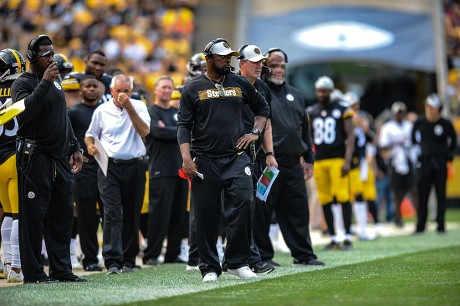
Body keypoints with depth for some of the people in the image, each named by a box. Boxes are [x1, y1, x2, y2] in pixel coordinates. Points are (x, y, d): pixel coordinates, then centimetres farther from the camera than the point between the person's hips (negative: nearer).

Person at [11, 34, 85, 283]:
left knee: (62, 214, 8)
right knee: (34, 216, -5)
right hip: (36, 158, -8)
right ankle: (33, 272, -3)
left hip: (60, 159, 8)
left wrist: (74, 148, 21)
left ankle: (61, 270, 13)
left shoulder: (55, 80, 18)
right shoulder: (23, 83, -7)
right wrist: (44, 83, -25)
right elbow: (24, 113, -26)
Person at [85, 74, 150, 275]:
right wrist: (90, 145, -5)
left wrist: (128, 106, -16)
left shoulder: (139, 106, 4)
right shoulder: (102, 111, 7)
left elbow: (144, 131, -11)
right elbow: (90, 135, 18)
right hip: (109, 166, -1)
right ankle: (112, 261, -17)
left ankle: (128, 260, 16)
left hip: (134, 166, 1)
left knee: (132, 215, 6)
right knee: (112, 213, -12)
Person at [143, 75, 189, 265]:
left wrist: (168, 130, -5)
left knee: (179, 214, 7)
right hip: (161, 170, -7)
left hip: (180, 169, 7)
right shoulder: (150, 112, 0)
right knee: (159, 214, -9)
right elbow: (160, 131, -15)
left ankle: (173, 254, 13)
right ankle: (151, 255, -4)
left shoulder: (178, 113, 21)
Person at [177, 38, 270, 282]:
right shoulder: (193, 88, 3)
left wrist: (255, 132, 10)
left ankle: (238, 262, -2)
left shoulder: (240, 84, 12)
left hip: (236, 158, 2)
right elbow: (183, 125, -1)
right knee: (206, 215, -1)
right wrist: (186, 158, -11)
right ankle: (209, 268, 8)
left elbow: (262, 108, 26)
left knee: (242, 206, -13)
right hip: (204, 161, -2)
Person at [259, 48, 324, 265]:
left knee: (298, 211, 8)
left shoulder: (294, 95, 19)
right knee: (262, 212, -3)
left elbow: (304, 129, 23)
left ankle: (304, 255, 15)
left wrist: (308, 159, 19)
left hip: (292, 164, 6)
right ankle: (262, 256, 5)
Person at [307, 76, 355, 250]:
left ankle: (348, 237, -5)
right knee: (325, 200, 3)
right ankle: (333, 239, 9)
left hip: (338, 159, -4)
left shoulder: (342, 110, 1)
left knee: (343, 197, -9)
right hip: (319, 161, 4)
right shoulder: (311, 112, 12)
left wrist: (347, 161, -10)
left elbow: (350, 136, -1)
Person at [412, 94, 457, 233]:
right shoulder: (419, 123, 2)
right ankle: (420, 226, 5)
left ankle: (441, 225, 9)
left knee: (441, 194, 3)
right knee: (422, 195, 0)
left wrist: (449, 159, 6)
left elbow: (453, 143, 10)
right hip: (424, 163, 1)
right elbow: (414, 140, 15)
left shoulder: (446, 124, -2)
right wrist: (415, 155, 8)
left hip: (441, 163, -1)